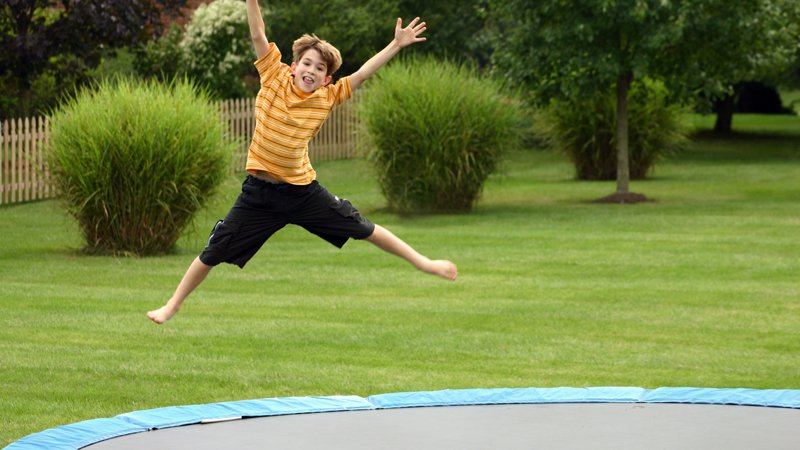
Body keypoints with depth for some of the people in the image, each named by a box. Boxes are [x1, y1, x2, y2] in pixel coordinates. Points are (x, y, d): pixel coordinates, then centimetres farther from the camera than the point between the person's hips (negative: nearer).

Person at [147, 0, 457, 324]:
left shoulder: (327, 98, -3)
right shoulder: (275, 78, -7)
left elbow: (362, 74, -1)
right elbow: (258, 37, -13)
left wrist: (397, 45, -7)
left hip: (304, 190, 2)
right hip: (260, 191, -1)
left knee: (363, 229, 9)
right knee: (215, 250, 2)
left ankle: (421, 262, 25)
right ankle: (172, 306, 18)